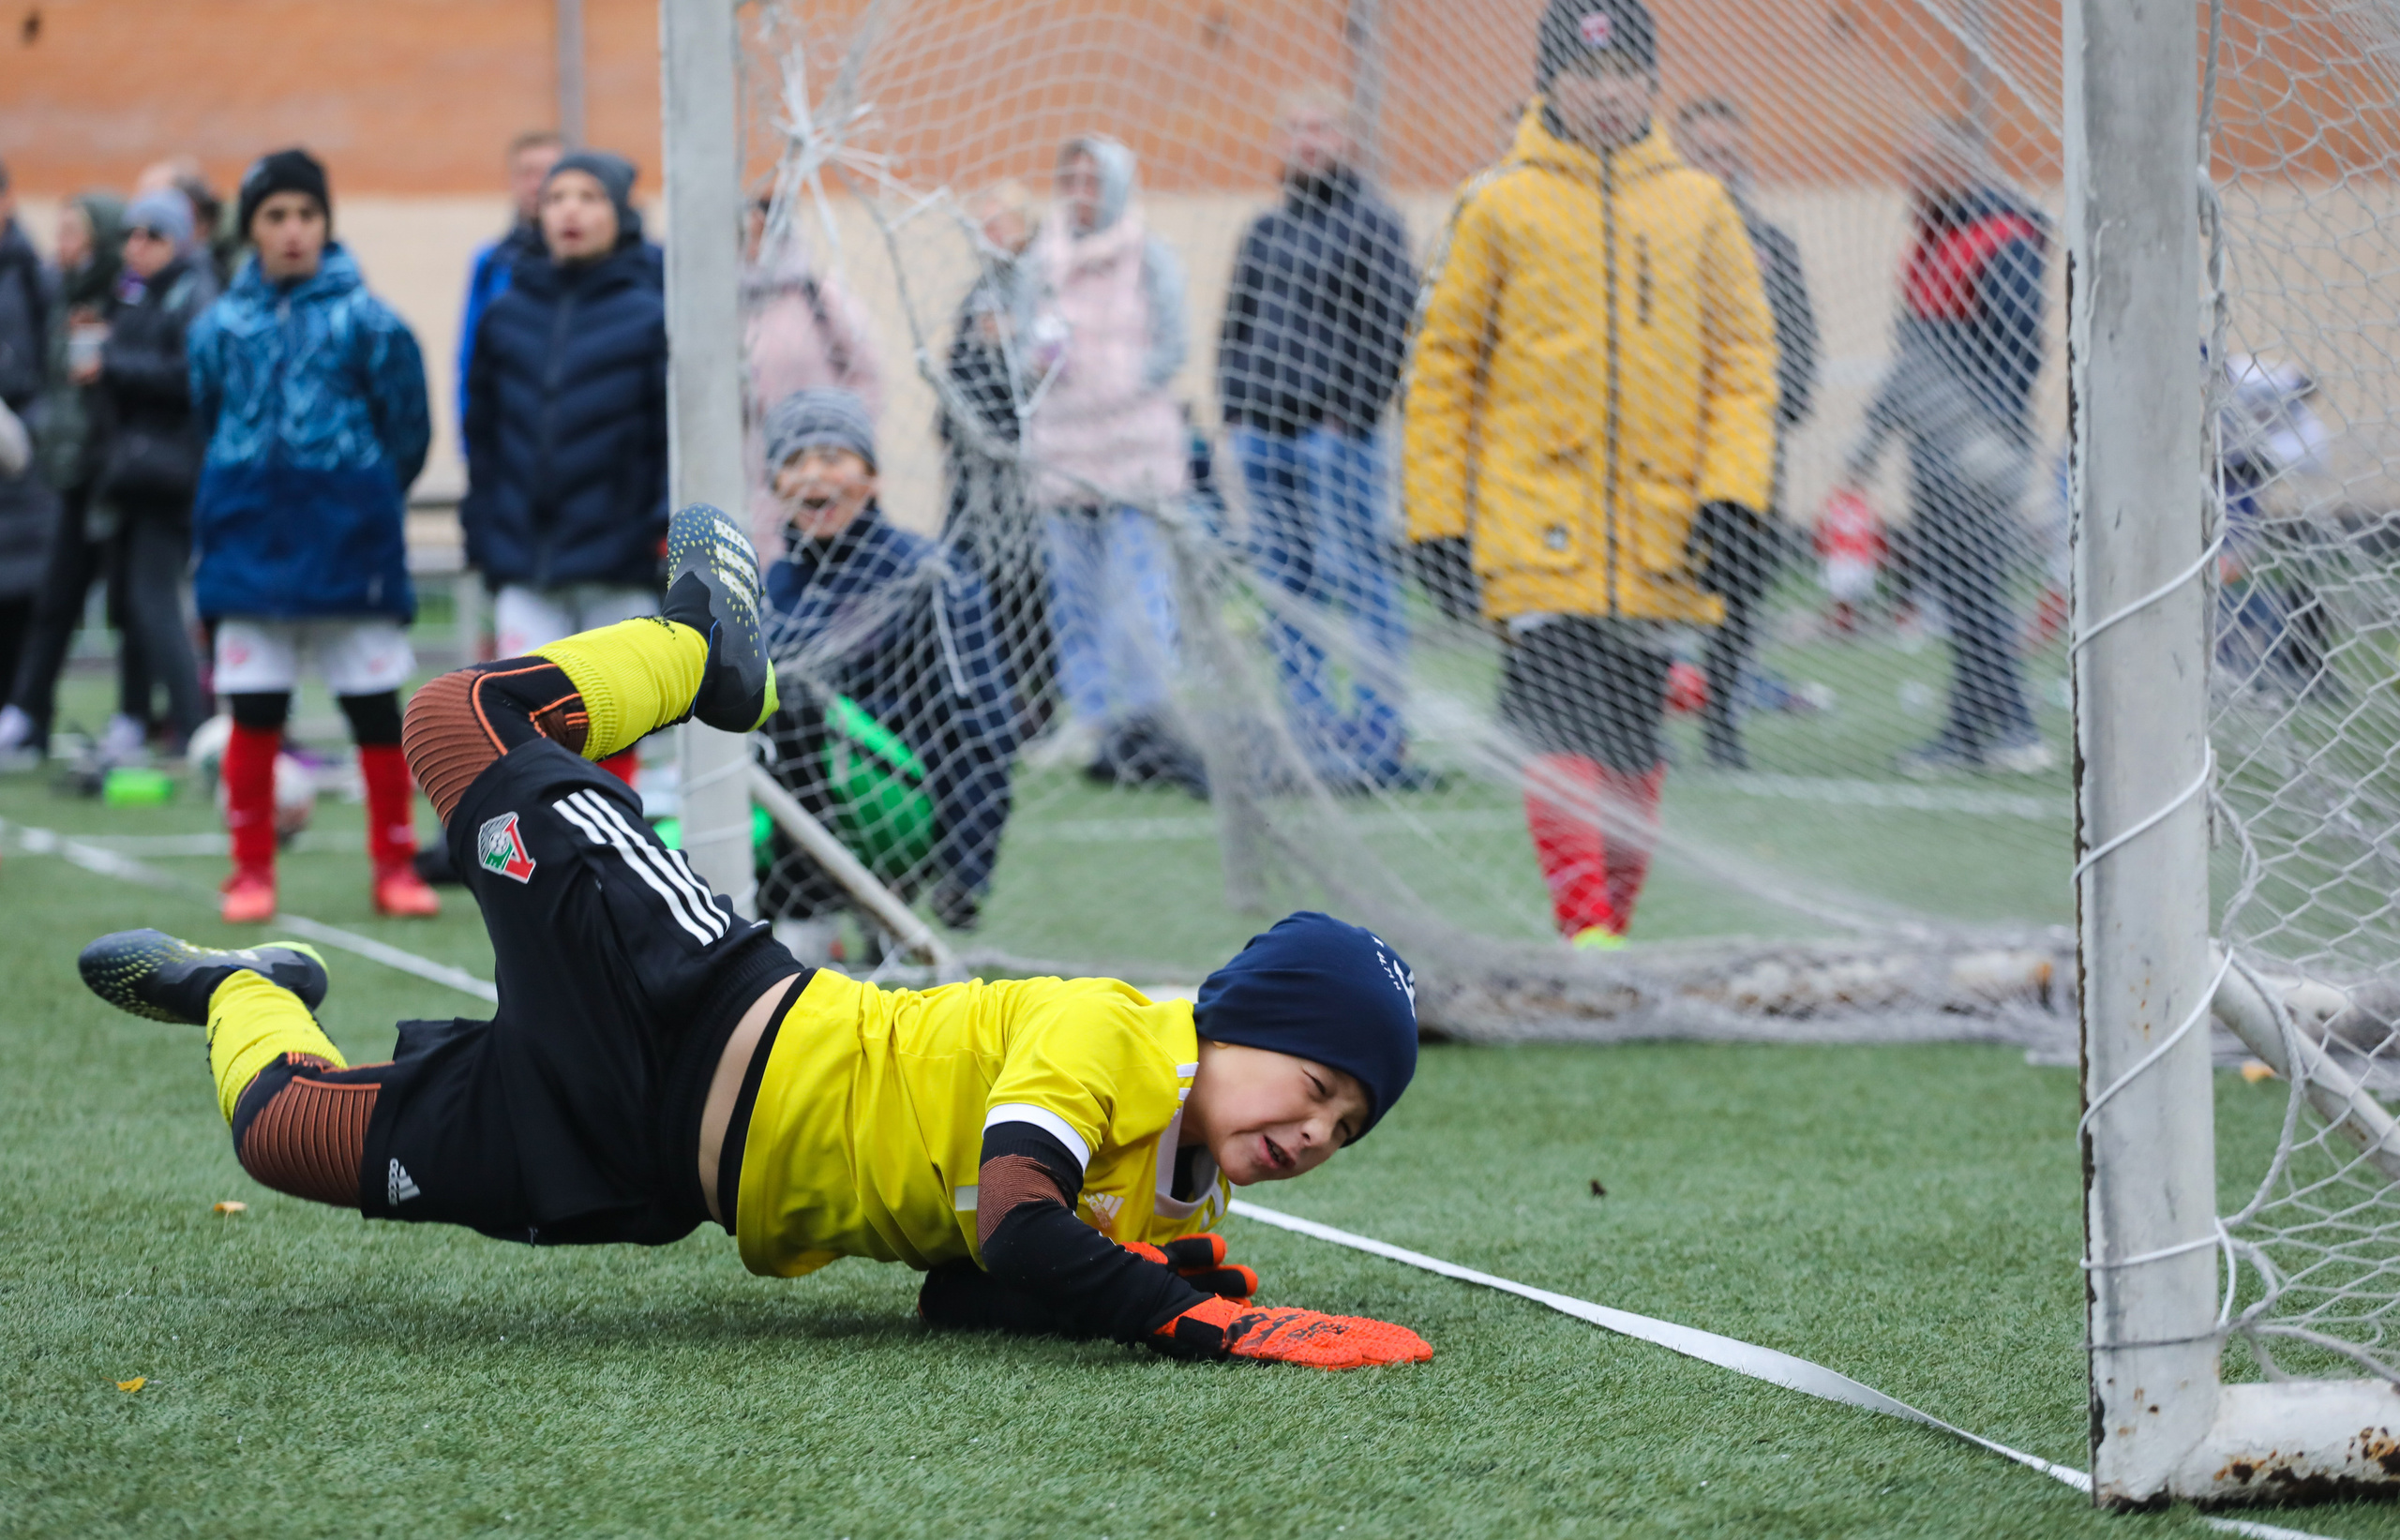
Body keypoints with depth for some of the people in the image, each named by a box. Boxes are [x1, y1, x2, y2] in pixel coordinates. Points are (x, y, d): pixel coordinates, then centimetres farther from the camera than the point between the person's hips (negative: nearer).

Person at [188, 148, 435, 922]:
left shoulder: (367, 321, -4)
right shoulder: (220, 326, 2)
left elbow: (407, 431, 3)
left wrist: (360, 504, 8)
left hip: (350, 540, -1)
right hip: (251, 542, 1)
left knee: (377, 710, 3)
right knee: (253, 714, 2)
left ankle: (395, 864, 13)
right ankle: (251, 870, 12)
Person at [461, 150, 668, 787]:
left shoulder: (650, 316, -4)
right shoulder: (507, 315, 7)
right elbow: (483, 432, 11)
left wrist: (666, 526, -15)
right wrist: (483, 533, 5)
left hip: (617, 571, -2)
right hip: (525, 576, 2)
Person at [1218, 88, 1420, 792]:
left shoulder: (1371, 224, -2)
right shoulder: (1264, 230, 19)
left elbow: (1388, 329, -9)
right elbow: (1237, 321, 23)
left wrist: (1348, 414, -15)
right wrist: (1235, 406, 10)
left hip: (1335, 432, -7)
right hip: (1264, 434, 7)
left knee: (1352, 572, -8)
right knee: (1283, 578, 6)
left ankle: (1375, 728, -5)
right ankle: (1311, 726, 11)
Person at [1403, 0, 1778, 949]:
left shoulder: (1699, 209, 9)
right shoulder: (1500, 209, 3)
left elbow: (1745, 359, 9)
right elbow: (1442, 366, 6)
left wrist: (1730, 495, -4)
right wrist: (1440, 521, 1)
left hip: (1660, 537, 3)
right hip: (1539, 530, -2)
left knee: (1632, 746, 7)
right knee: (1563, 727, -15)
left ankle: (1609, 936, 17)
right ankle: (1585, 933, -19)